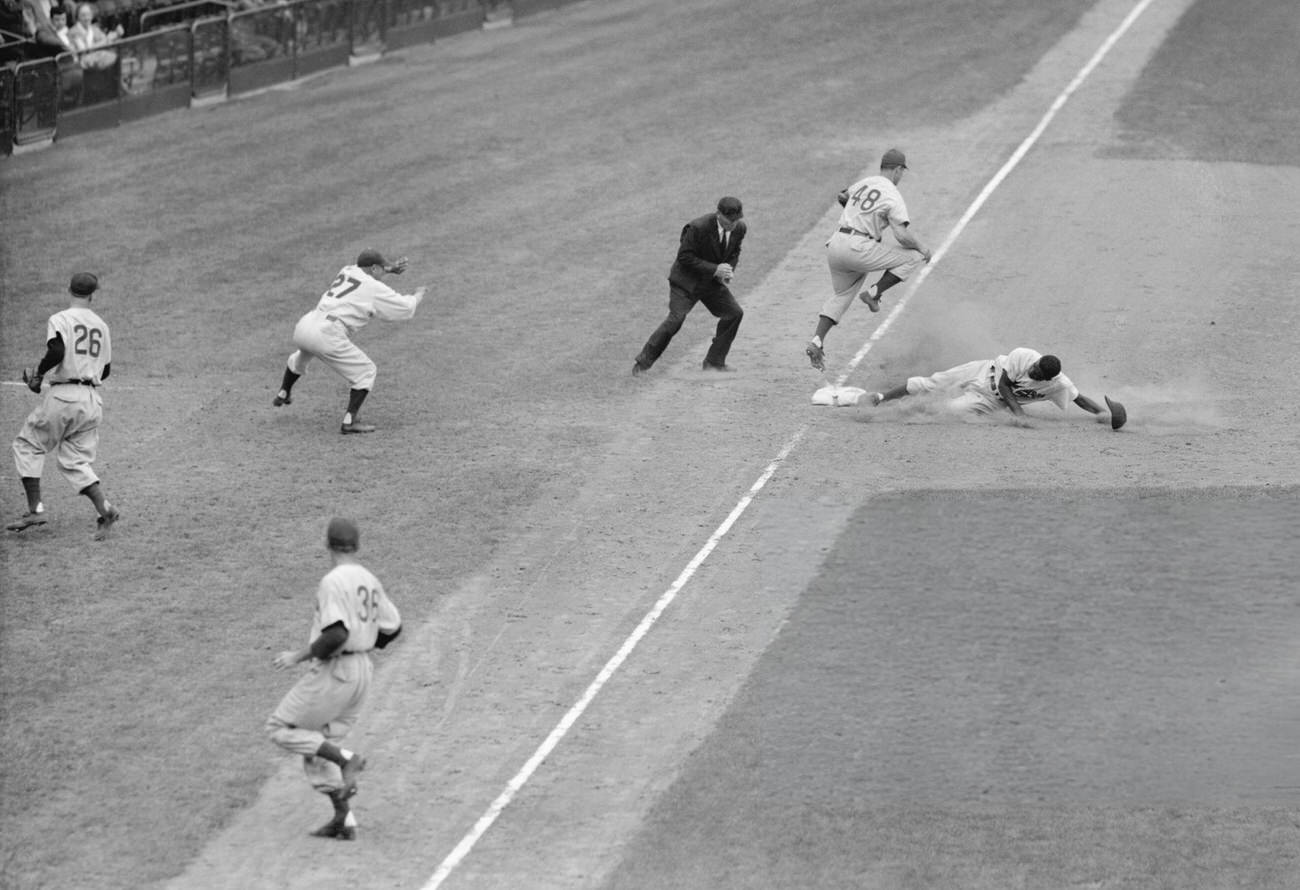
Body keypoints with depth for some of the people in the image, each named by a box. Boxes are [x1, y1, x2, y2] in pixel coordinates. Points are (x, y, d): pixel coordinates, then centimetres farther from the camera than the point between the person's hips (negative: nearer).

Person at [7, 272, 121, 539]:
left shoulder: (59, 320, -5)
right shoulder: (101, 326, 14)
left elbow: (57, 351, -22)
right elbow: (106, 370, 19)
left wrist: (38, 374, -7)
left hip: (63, 396, -5)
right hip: (92, 401, 5)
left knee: (28, 446, 10)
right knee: (76, 460, 10)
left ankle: (35, 510, 0)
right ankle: (105, 509, -12)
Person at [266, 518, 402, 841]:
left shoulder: (333, 582, -17)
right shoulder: (370, 581, 9)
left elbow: (337, 635, -27)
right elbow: (392, 627, 18)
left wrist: (299, 655, -16)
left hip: (333, 671, -9)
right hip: (363, 670, 9)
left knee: (281, 728, 4)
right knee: (316, 745, 16)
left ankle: (346, 759, -10)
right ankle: (344, 820, 8)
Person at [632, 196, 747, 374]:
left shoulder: (740, 228, -7)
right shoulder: (698, 228, -27)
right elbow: (684, 256, -22)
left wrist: (729, 270, -11)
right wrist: (714, 269, -27)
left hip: (712, 282, 6)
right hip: (687, 280, -6)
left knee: (735, 313, -1)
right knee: (675, 319, -19)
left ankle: (714, 361, 12)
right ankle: (643, 363, -9)